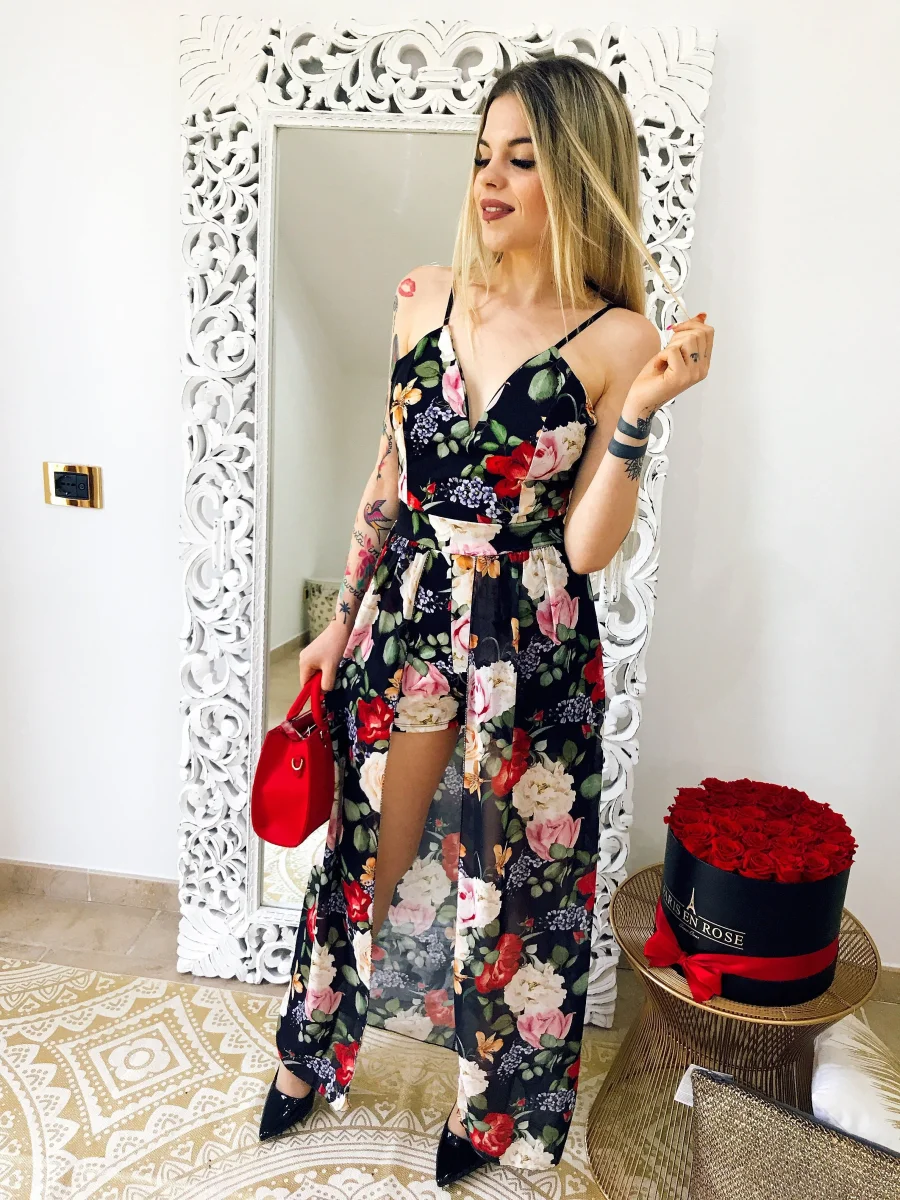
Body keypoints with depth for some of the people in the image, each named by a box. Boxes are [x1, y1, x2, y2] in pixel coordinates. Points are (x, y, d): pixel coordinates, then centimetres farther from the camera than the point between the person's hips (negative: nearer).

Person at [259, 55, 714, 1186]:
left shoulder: (620, 340, -8)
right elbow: (389, 472, 9)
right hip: (408, 613, 3)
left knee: (511, 872, 13)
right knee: (369, 847, 17)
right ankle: (314, 1050, 44)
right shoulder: (427, 296, 2)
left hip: (534, 640, -2)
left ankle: (493, 1104, 41)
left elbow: (588, 547, -11)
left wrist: (639, 410, -23)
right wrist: (342, 618, 11)